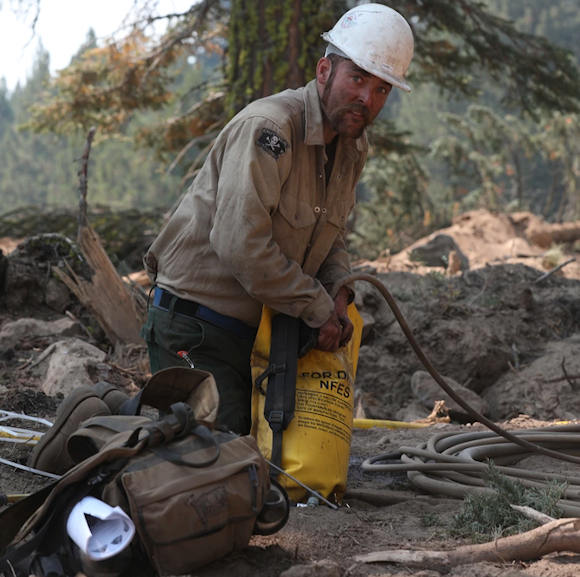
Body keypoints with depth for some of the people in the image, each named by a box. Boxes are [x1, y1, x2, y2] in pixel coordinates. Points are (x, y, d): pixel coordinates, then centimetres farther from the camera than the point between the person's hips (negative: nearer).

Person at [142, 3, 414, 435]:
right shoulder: (268, 127, -22)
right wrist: (319, 310, -20)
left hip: (260, 330, 9)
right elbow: (240, 243, -30)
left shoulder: (353, 148, 6)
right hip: (196, 327, -8)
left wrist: (339, 293, -3)